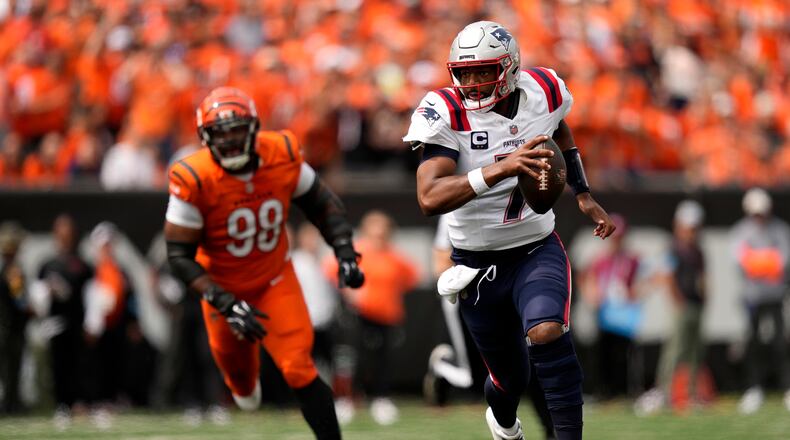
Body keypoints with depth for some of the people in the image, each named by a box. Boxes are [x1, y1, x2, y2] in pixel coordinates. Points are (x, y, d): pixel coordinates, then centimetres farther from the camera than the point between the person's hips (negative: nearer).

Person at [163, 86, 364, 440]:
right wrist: (227, 305, -32)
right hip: (225, 288, 0)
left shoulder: (283, 156, -19)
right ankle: (244, 385, 60)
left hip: (276, 279, 0)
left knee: (299, 371, -14)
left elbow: (322, 204, 1)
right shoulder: (195, 181, -28)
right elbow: (179, 256, -24)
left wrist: (344, 251, -12)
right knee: (234, 362, 21)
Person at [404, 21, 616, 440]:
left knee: (546, 333, -29)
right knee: (510, 377, 13)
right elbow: (430, 198, -35)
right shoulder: (446, 114, -21)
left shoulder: (544, 91, -8)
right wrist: (501, 169, -46)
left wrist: (584, 197, 18)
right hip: (478, 263, -1)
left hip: (538, 250, 1)